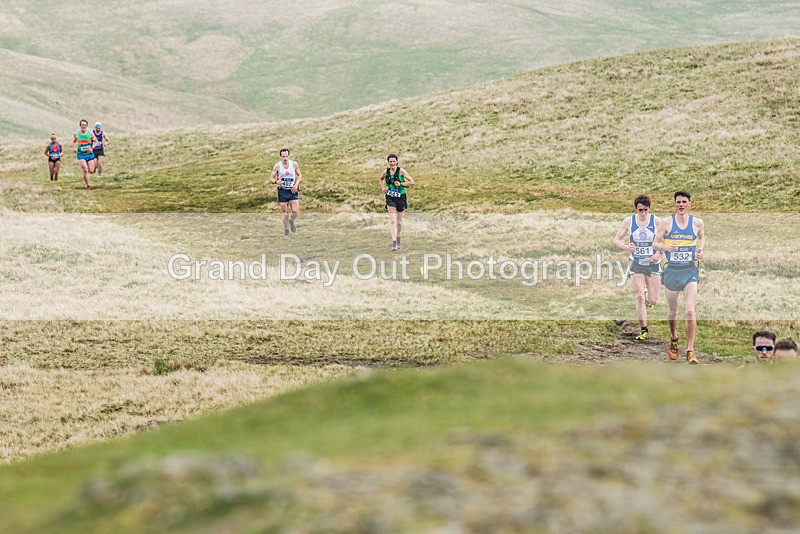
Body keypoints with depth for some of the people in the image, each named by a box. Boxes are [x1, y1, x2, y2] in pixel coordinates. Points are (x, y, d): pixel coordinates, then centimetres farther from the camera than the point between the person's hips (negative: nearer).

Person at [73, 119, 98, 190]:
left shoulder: (90, 133, -5)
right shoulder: (76, 134, -3)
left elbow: (96, 141, 4)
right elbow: (74, 141, 14)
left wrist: (92, 148, -12)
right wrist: (74, 148, -5)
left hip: (89, 154, 1)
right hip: (81, 154, -1)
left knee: (91, 171, 1)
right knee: (85, 170, -15)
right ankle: (88, 185, -6)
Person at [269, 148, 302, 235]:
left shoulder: (294, 164, -4)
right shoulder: (277, 166, -7)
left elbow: (299, 175, 10)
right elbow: (271, 178, -1)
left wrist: (296, 184, -7)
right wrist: (276, 181, -24)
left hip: (292, 190, 1)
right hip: (282, 191, -1)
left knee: (295, 211, -11)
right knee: (285, 212, 2)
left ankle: (291, 221, 23)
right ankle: (286, 229, 22)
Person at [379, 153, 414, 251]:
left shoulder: (401, 171, -8)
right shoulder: (386, 172, 1)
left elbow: (412, 181, -8)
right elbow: (381, 179, 25)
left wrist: (401, 184, -20)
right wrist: (383, 188, 10)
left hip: (401, 197, -1)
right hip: (390, 198, 1)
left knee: (399, 221, 10)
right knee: (392, 220, -13)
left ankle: (398, 237, 37)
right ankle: (394, 242, -18)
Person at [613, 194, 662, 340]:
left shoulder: (656, 221, -8)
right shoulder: (629, 221, -6)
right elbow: (616, 240, -1)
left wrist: (659, 253, -19)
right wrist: (627, 247, -21)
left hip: (653, 264, 0)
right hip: (636, 264, 0)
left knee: (653, 301, 4)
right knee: (639, 297, -12)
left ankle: (649, 298, 43)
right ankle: (643, 330, -3)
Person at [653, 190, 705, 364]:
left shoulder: (697, 223, 1)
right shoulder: (666, 222, -2)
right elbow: (655, 243, 3)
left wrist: (700, 250, 2)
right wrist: (665, 247, -19)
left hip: (690, 271, -1)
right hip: (672, 271, 1)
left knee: (690, 311, -14)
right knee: (673, 311, 14)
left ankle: (690, 351, -9)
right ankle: (674, 339, 42)